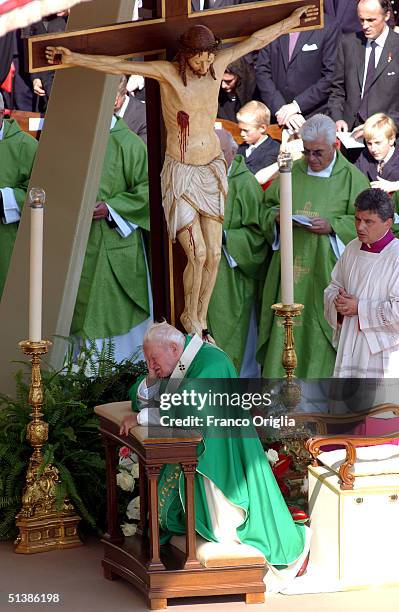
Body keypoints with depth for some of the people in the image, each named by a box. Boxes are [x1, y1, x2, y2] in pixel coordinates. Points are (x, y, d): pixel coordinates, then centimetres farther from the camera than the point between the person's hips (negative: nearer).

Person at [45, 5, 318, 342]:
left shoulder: (217, 64, 0)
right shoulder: (167, 71, -13)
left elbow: (256, 40, 13)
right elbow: (118, 65, -20)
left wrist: (291, 20, 24)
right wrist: (73, 59, -30)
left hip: (211, 171, 5)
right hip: (181, 175, -5)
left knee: (214, 255, 4)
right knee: (197, 254, -10)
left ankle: (201, 319, 24)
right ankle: (189, 316, 17)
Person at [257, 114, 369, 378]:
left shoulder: (352, 177, 0)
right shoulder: (291, 171, 10)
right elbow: (266, 206, 17)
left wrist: (332, 226, -17)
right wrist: (276, 217, -5)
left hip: (326, 270, -3)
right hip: (290, 265, 3)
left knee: (321, 327, 0)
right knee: (285, 326, 3)